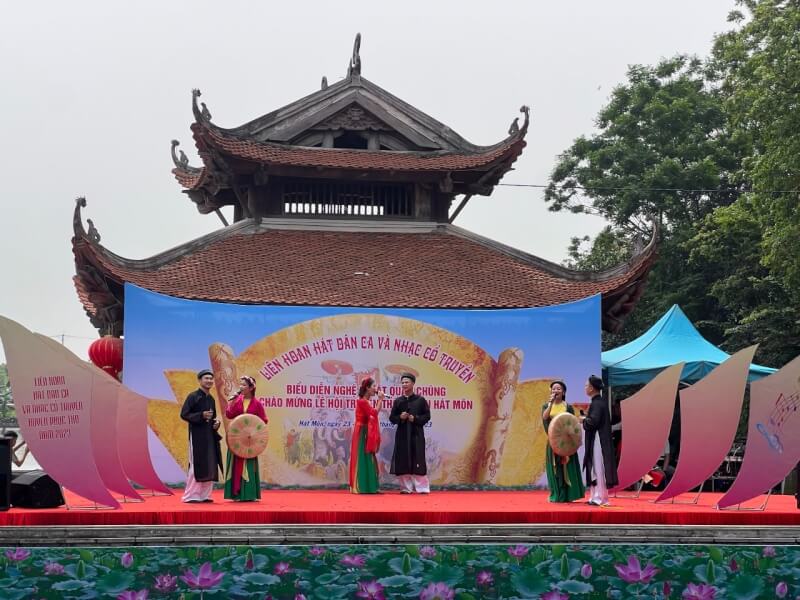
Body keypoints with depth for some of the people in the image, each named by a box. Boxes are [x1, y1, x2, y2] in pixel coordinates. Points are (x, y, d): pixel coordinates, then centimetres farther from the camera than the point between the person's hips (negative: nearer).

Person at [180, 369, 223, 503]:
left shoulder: (211, 399, 14)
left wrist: (216, 423, 2)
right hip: (197, 435, -7)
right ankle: (190, 496, -3)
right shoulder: (193, 396, -7)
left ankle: (205, 495, 13)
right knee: (196, 465, -8)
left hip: (210, 436, 7)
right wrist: (201, 415, -22)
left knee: (210, 466, 6)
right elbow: (184, 414, -12)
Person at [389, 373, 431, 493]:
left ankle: (422, 487, 0)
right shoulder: (398, 401, 8)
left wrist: (415, 419, -12)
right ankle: (406, 487, 8)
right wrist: (400, 417, -10)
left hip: (416, 434, -3)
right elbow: (392, 417, 10)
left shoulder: (420, 400, 2)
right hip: (402, 434, 3)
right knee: (403, 462, 1)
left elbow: (427, 416, 2)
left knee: (418, 461, -5)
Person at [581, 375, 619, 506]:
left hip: (597, 441, -10)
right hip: (599, 439, 10)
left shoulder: (596, 404, -16)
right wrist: (587, 419, 7)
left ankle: (600, 498, -2)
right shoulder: (601, 401, 13)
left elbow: (592, 422, -26)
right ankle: (596, 497, 17)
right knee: (595, 469, 13)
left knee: (598, 469, -5)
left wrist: (584, 420, -7)